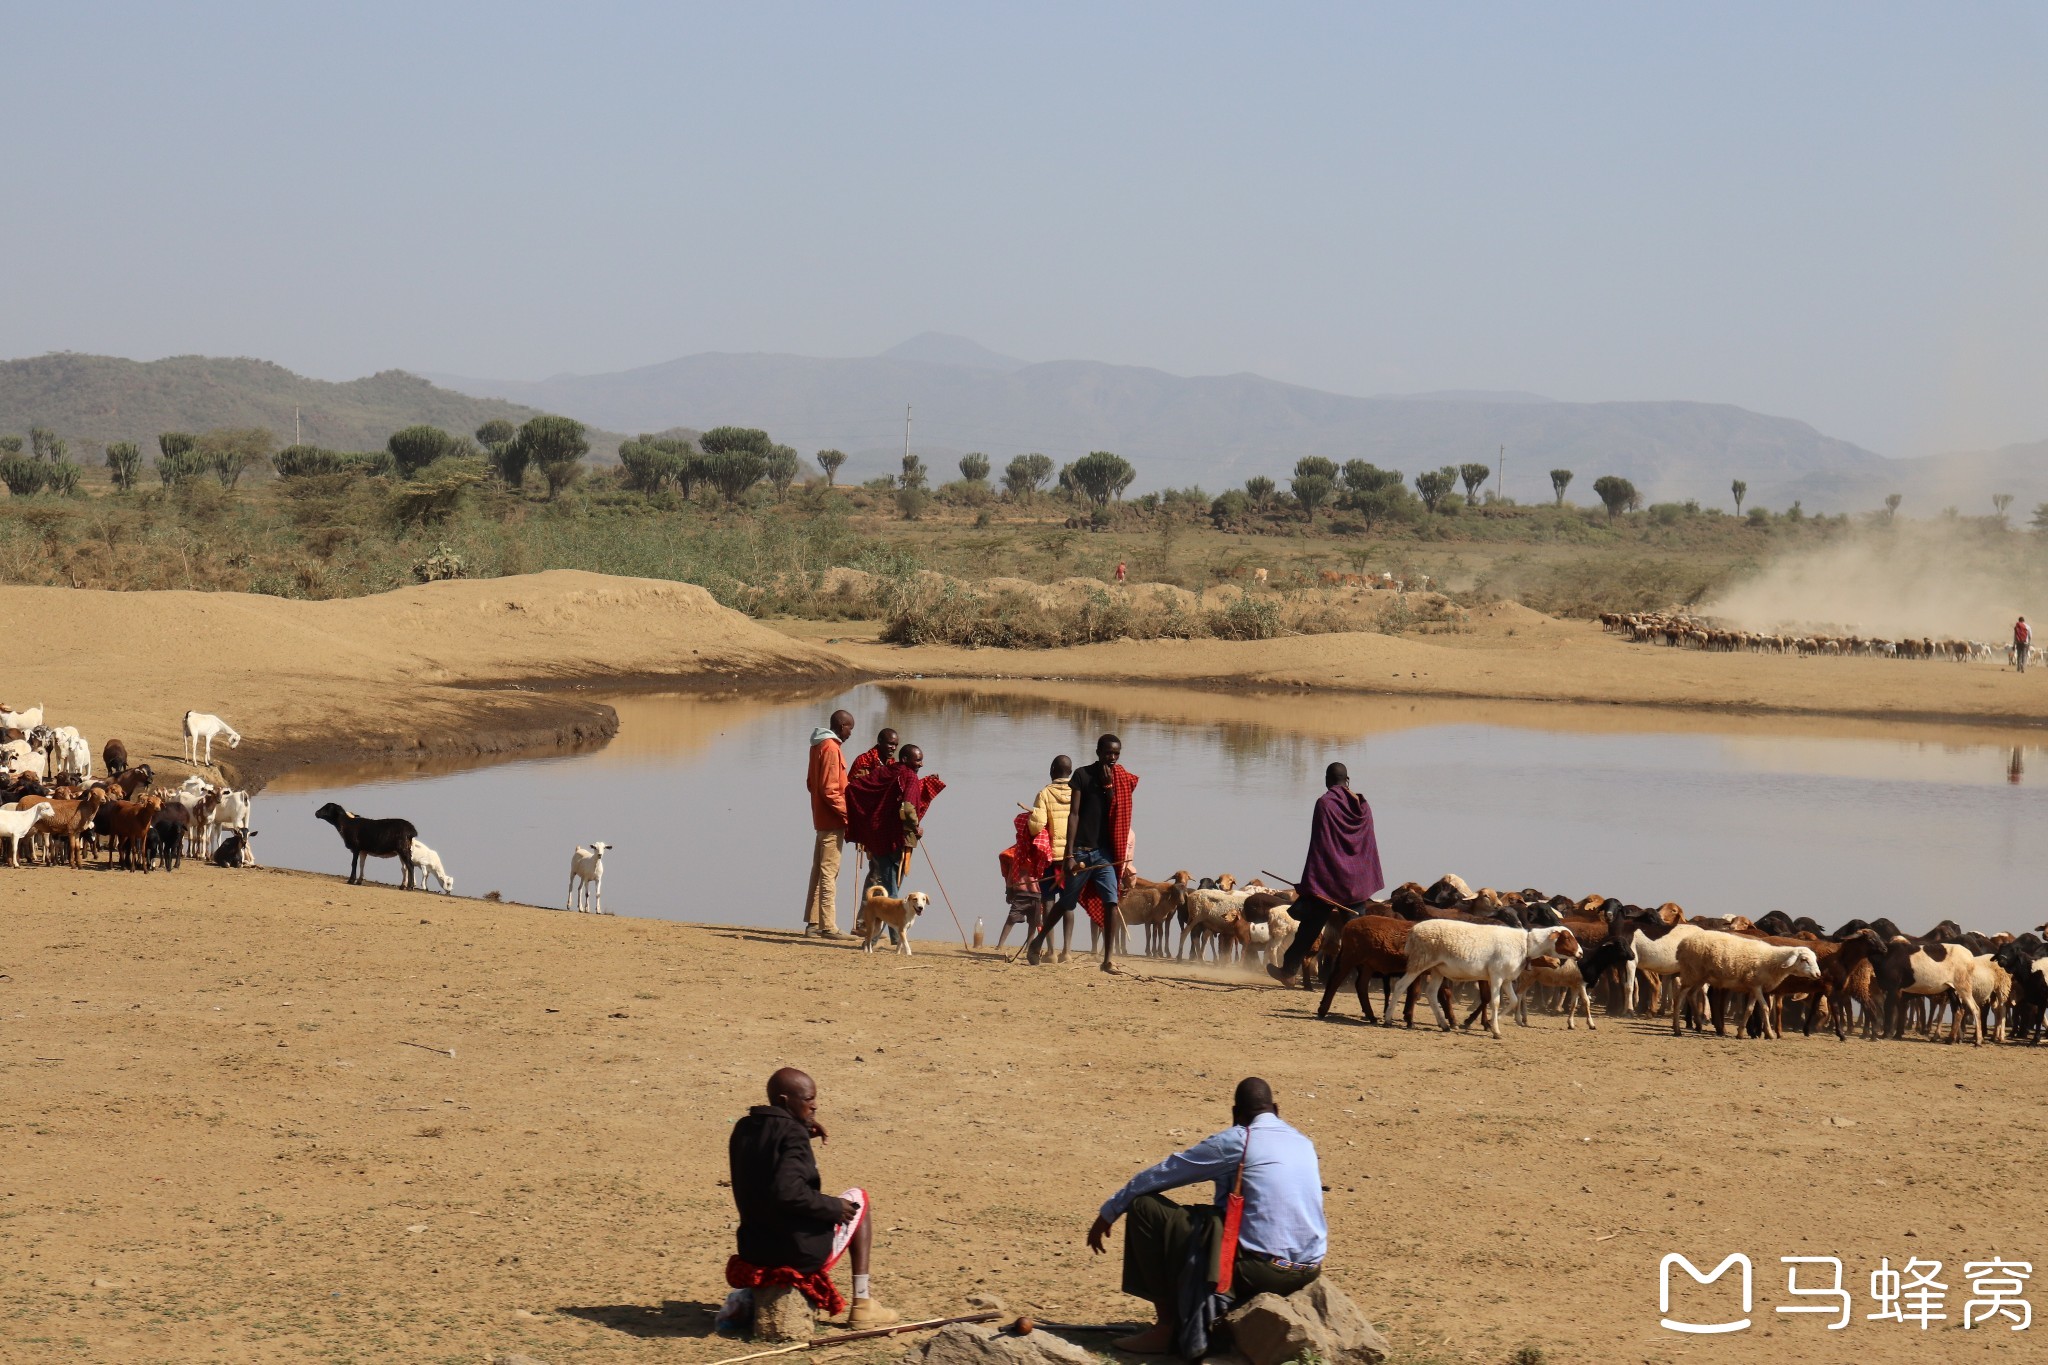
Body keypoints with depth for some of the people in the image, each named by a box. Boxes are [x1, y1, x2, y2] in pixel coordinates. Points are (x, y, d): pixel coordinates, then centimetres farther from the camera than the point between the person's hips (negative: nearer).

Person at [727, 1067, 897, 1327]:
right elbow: (787, 1192, -30)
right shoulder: (793, 1134, -19)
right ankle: (862, 1305, 13)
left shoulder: (744, 1129, 5)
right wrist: (834, 1207, -15)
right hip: (801, 1252, -8)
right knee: (859, 1200, 17)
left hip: (753, 1250, 8)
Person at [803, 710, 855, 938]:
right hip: (832, 820, -10)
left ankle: (813, 922, 17)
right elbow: (830, 790, -20)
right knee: (829, 872, -8)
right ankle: (828, 925, -8)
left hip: (821, 818, 10)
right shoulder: (831, 748, -16)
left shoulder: (818, 746, 14)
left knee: (819, 870, 13)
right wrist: (847, 813, -17)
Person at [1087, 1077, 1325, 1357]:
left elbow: (1158, 1176, 4)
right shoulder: (1304, 1144, 15)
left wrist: (1108, 1213, 16)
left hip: (1260, 1269, -7)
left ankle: (1167, 1327, 3)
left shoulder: (1235, 1141, -4)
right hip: (1309, 1270, 7)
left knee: (1145, 1206, 0)